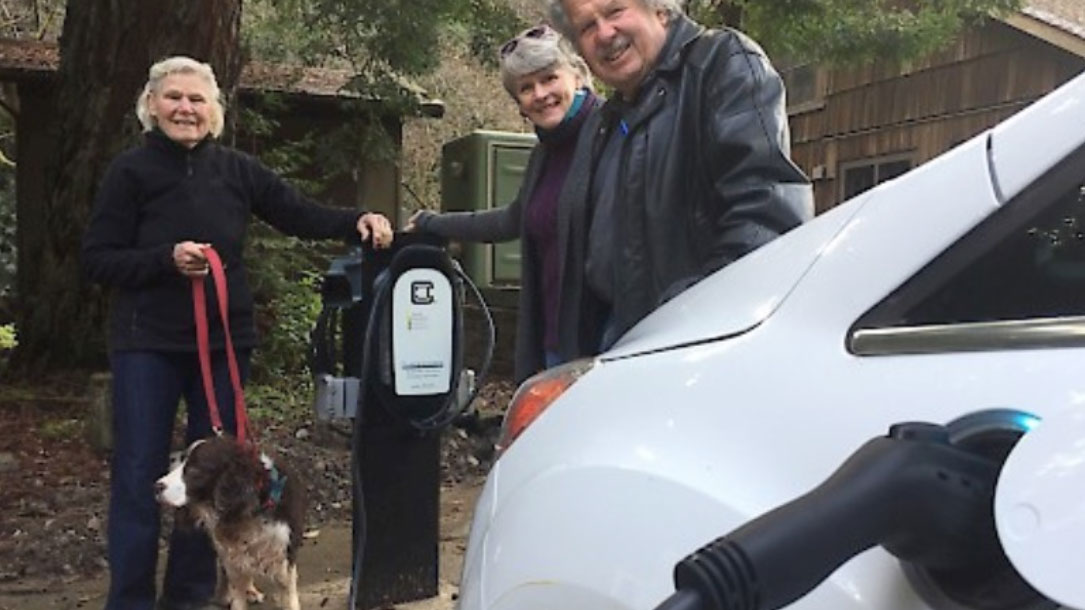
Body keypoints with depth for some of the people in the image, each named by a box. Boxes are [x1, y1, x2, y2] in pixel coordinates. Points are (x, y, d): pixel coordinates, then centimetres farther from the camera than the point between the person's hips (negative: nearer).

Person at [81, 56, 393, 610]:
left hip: (224, 340, 3)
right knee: (139, 473, 2)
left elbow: (301, 216, 2)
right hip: (148, 343, -3)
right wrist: (167, 258, -19)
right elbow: (97, 259, -5)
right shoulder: (130, 171, -3)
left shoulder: (237, 170, 4)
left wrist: (357, 221, -14)